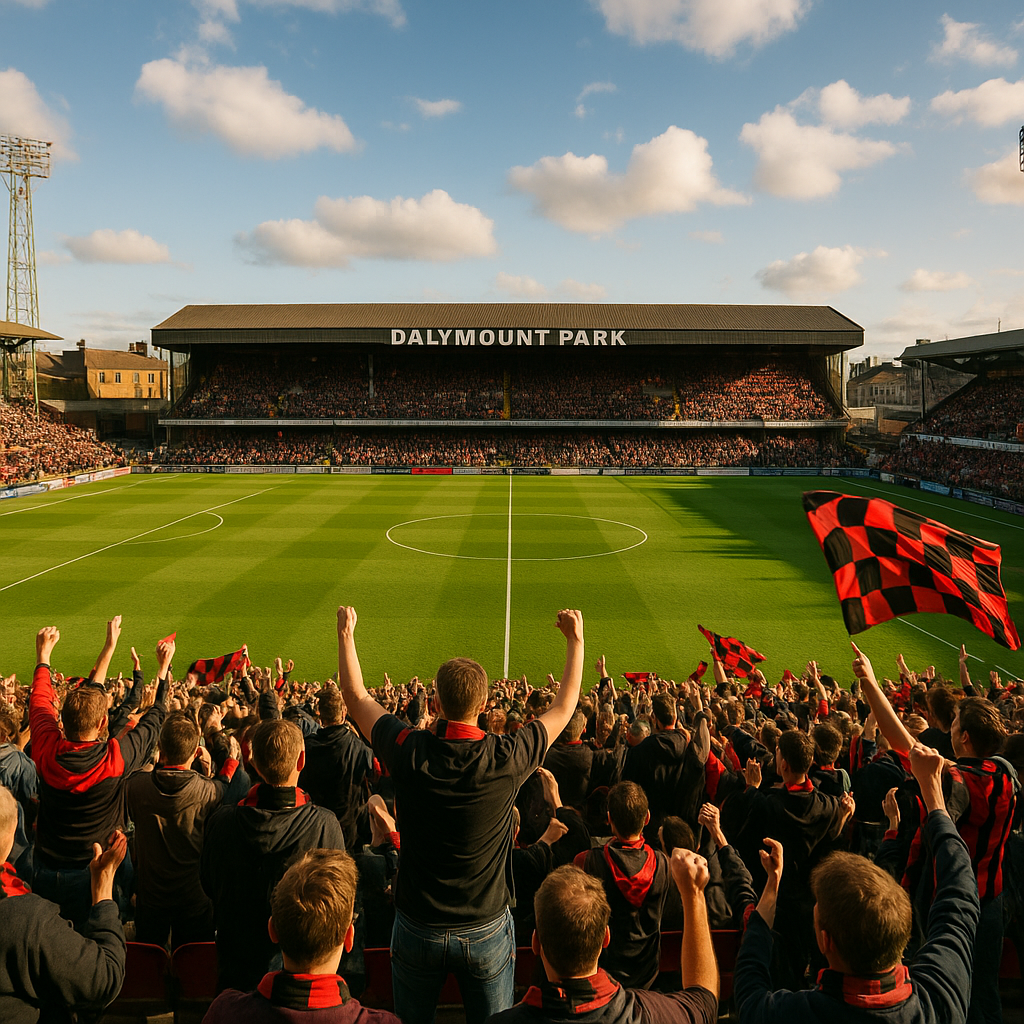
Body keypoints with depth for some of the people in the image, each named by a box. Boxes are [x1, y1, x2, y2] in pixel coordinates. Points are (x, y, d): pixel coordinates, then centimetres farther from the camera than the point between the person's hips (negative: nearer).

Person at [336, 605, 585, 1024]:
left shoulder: (409, 752, -19)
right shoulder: (506, 758, -20)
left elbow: (356, 697, -1)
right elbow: (564, 707, -3)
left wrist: (346, 634, 11)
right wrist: (576, 639, 8)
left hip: (416, 930, 1)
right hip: (487, 931, -1)